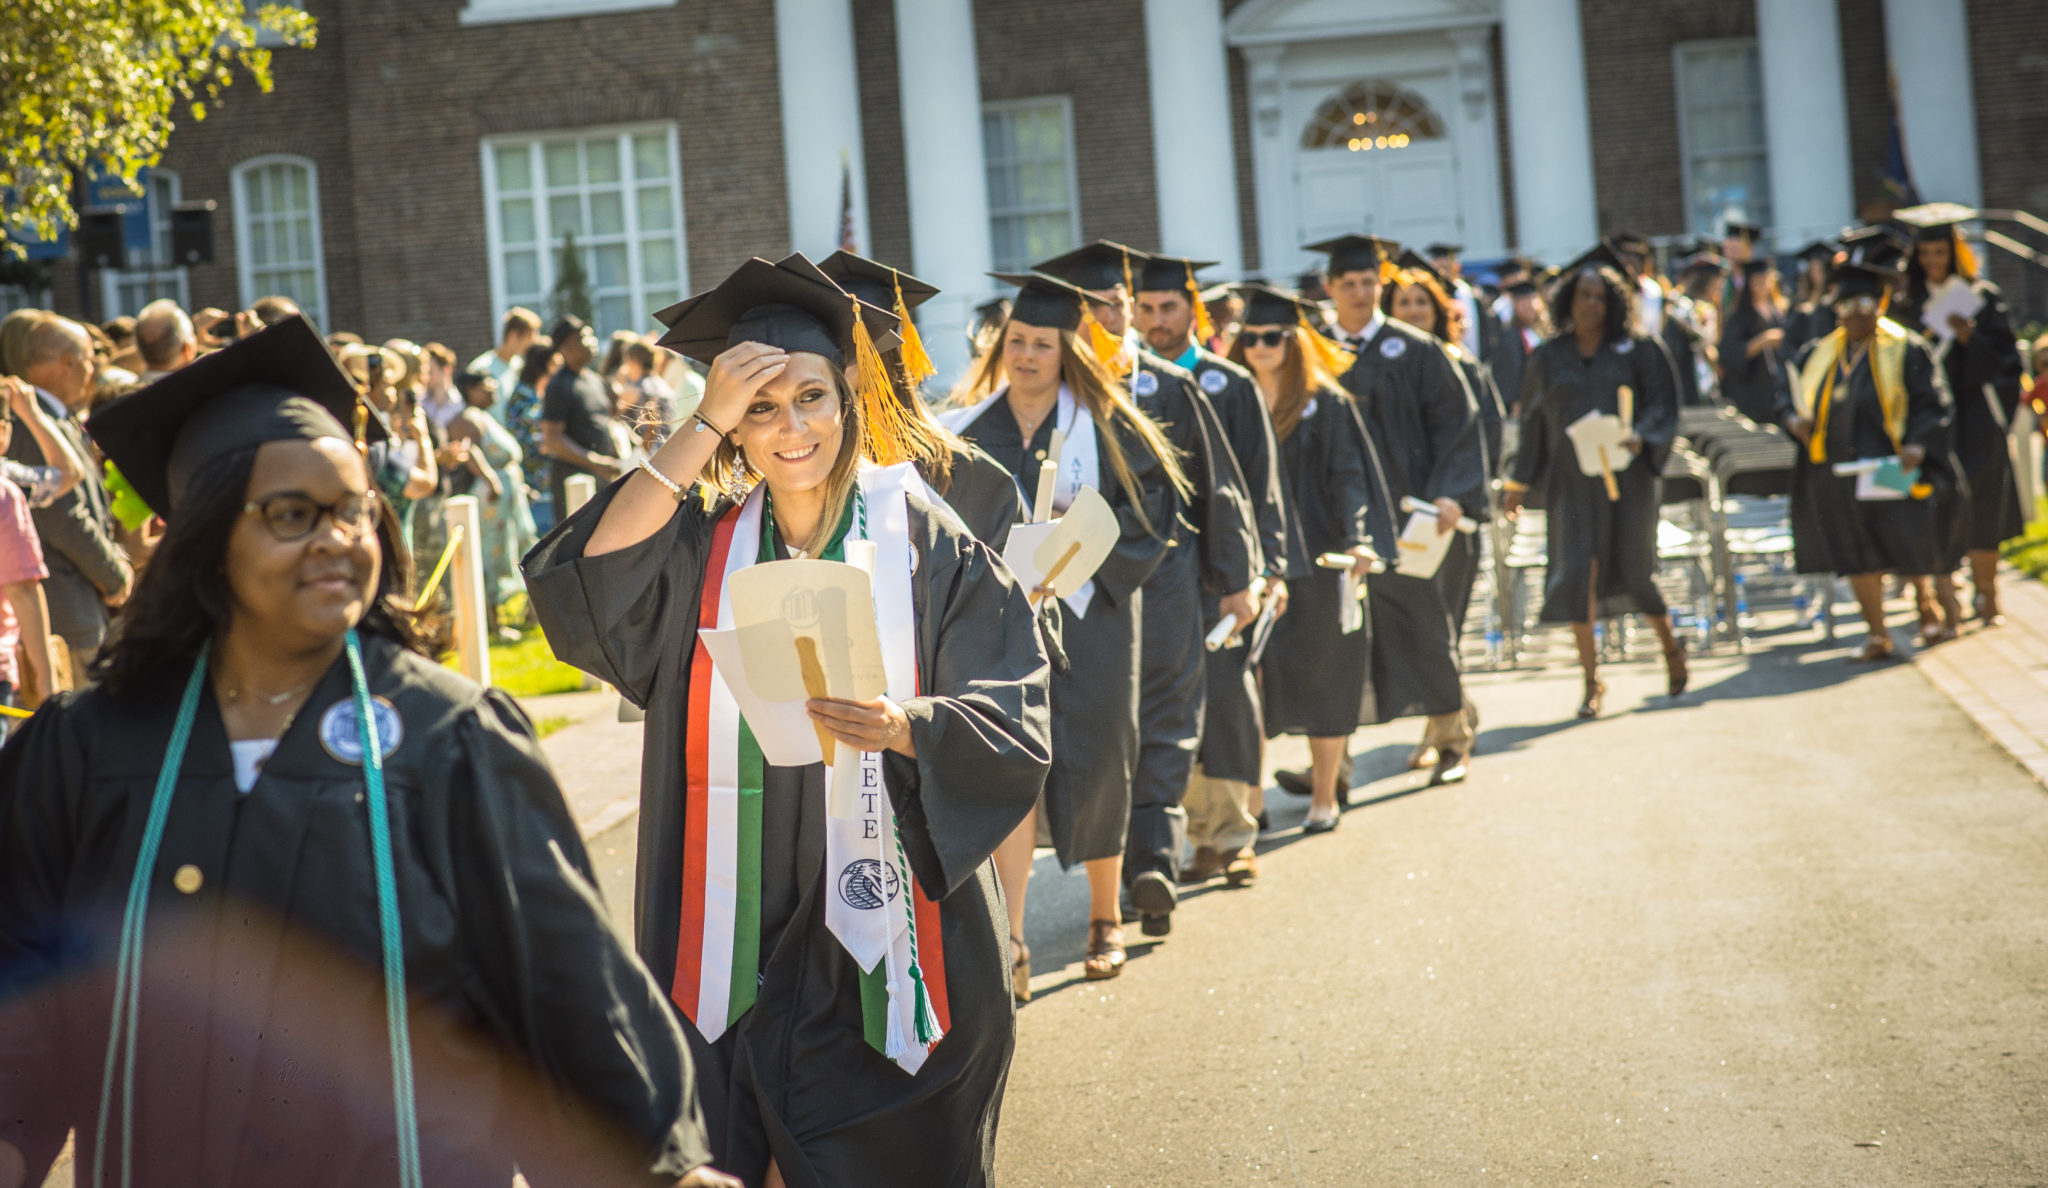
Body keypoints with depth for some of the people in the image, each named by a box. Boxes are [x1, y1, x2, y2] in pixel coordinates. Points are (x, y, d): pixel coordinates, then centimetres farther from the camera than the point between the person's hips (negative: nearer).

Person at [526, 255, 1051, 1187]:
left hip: (882, 928, -2)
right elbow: (587, 581, -14)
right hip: (740, 929, 2)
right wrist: (701, 428, -13)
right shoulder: (706, 544, 6)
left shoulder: (924, 543, -1)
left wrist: (903, 726, -27)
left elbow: (1013, 724, -7)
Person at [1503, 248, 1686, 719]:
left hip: (1625, 474, -1)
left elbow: (1662, 403, -2)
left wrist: (1639, 437, -22)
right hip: (1570, 480, 1)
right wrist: (1518, 483, 13)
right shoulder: (1549, 358, 8)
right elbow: (1534, 422, 14)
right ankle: (1592, 679, -4)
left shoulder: (1637, 352, 2)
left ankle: (1670, 644, 33)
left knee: (1633, 571, 4)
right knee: (1576, 572, -9)